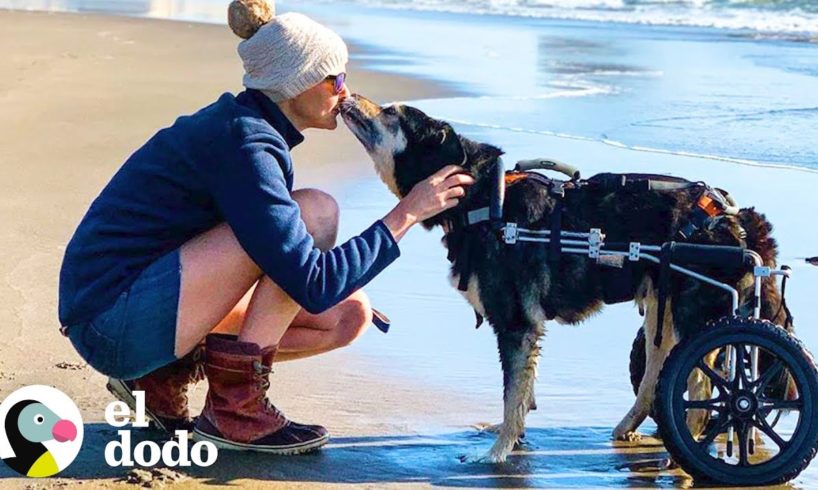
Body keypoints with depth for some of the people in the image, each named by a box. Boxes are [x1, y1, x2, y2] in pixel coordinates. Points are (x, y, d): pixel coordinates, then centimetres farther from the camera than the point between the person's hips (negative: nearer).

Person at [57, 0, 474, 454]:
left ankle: (163, 377, 8)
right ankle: (235, 406, -13)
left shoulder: (241, 125, 9)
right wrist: (407, 212, -17)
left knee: (348, 316, 8)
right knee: (316, 212, -18)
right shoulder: (245, 145, -20)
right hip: (113, 323, -10)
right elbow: (313, 284, -24)